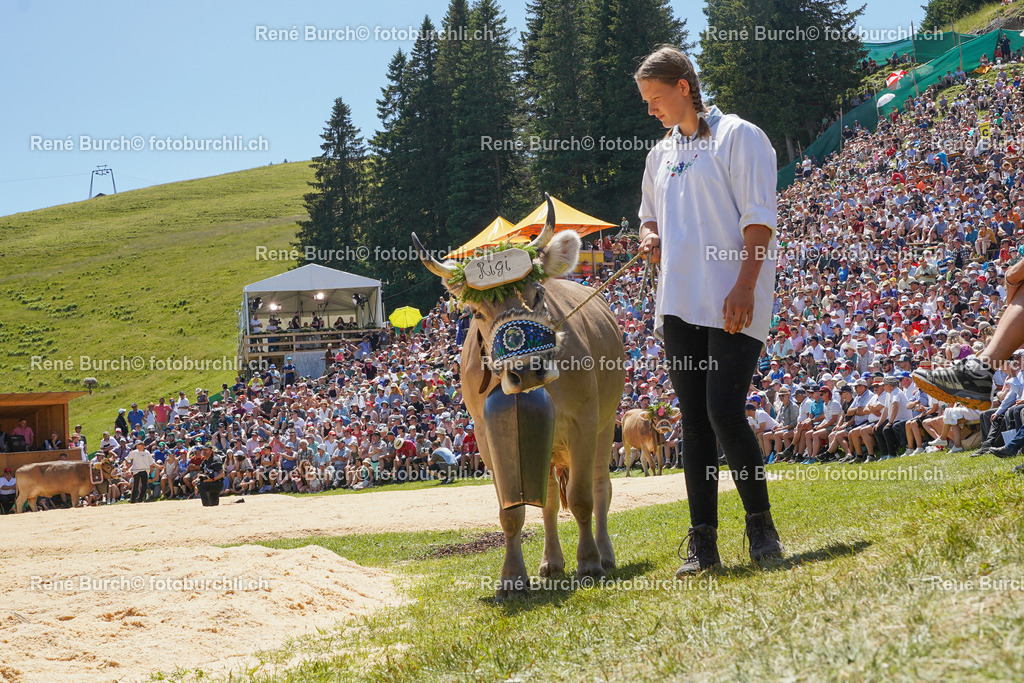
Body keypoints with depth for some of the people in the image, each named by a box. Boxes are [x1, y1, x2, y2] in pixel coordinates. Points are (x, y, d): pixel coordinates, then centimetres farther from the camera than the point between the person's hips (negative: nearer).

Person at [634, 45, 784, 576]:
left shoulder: (738, 137, -1)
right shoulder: (661, 155, 19)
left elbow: (758, 218, -8)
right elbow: (650, 215, 31)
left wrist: (744, 284, -18)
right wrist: (649, 236, 7)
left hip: (732, 304, -6)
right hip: (679, 306, 6)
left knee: (725, 412, -15)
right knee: (694, 421, 4)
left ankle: (761, 525, 2)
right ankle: (702, 541, 7)